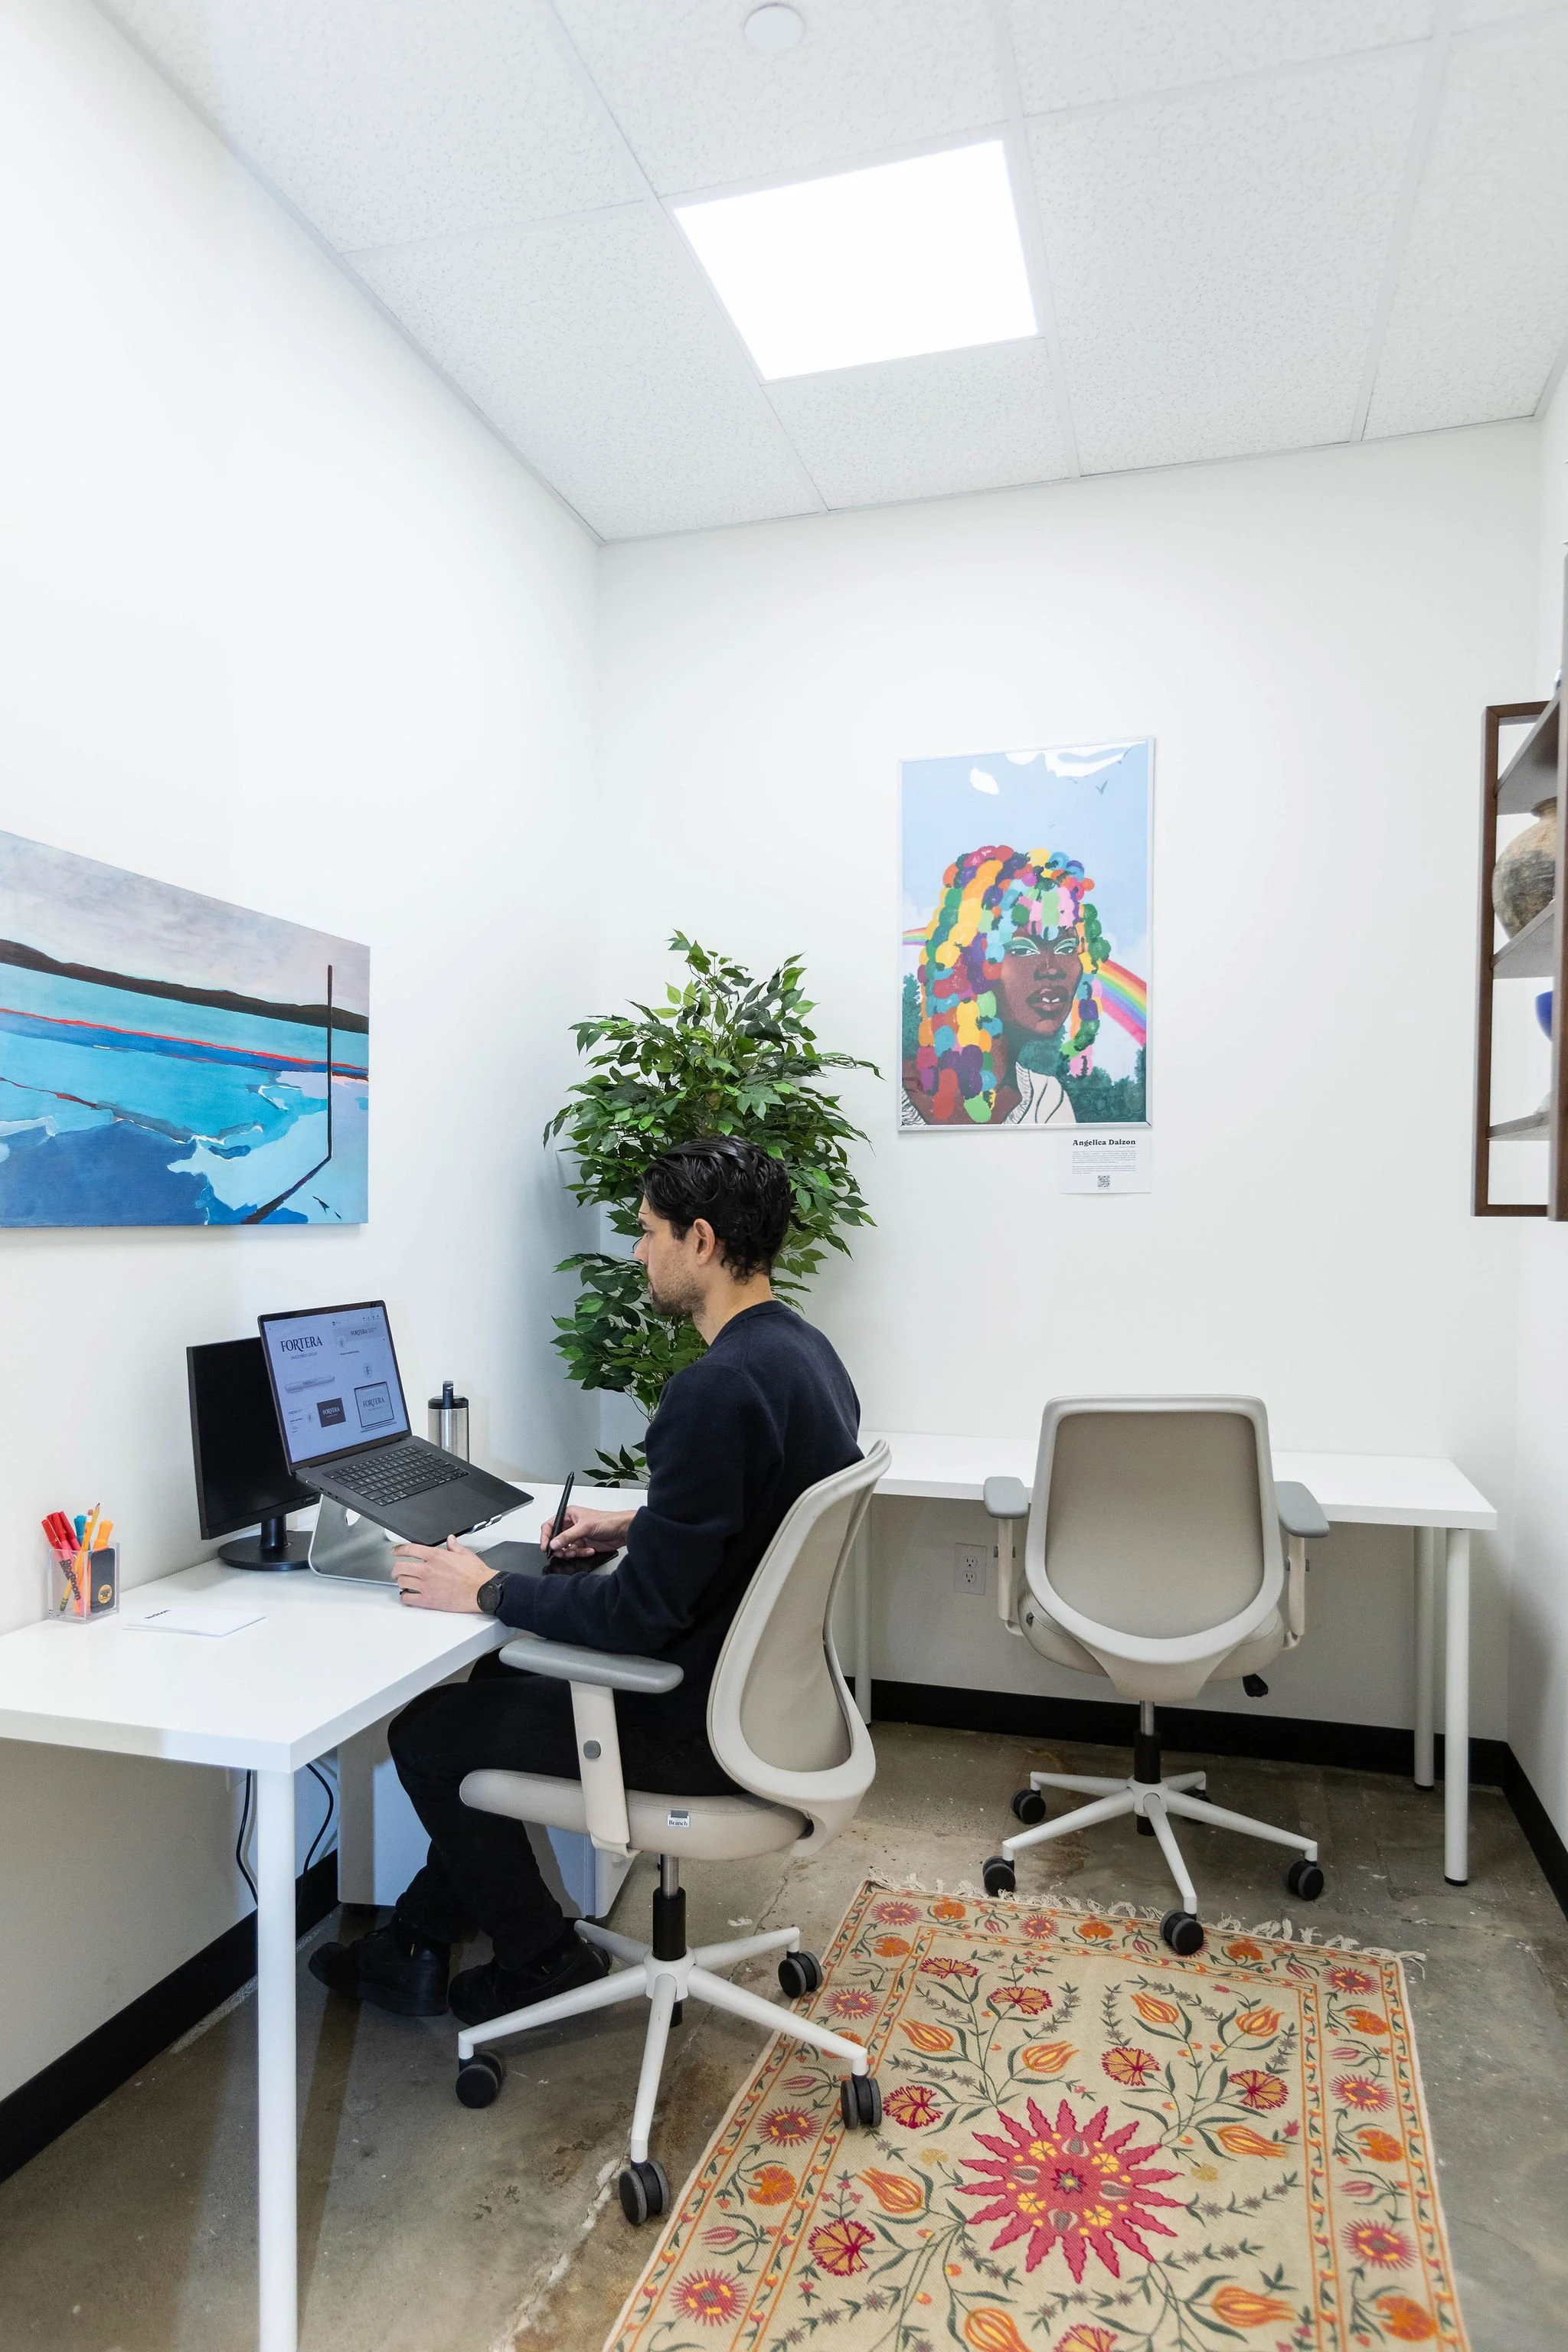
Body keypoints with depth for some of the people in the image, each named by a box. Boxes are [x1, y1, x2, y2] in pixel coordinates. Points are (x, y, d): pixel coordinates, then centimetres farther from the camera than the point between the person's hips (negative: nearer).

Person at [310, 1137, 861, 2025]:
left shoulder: (717, 1392, -30)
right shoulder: (803, 1349, 1)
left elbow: (638, 1617, -26)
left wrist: (488, 1591, -13)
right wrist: (634, 1526, 11)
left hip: (705, 1730, -10)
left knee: (428, 1733, 6)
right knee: (503, 1678, 23)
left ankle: (543, 1960, 24)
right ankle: (419, 1945, 32)